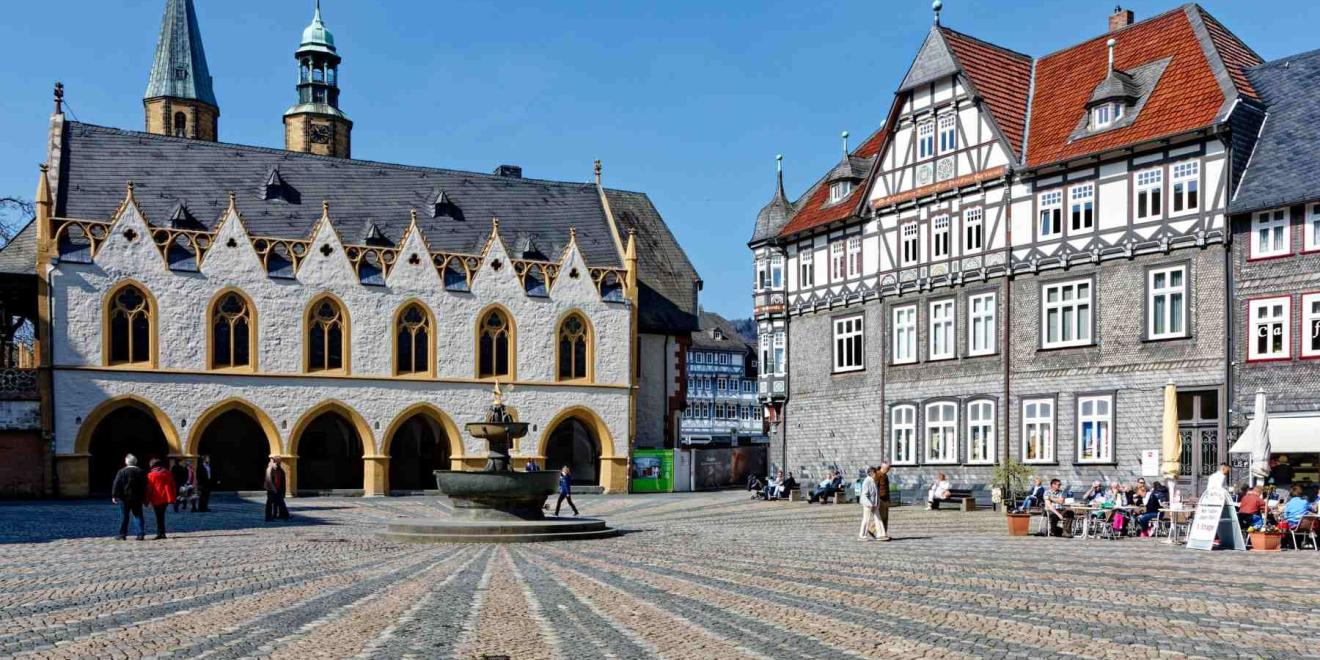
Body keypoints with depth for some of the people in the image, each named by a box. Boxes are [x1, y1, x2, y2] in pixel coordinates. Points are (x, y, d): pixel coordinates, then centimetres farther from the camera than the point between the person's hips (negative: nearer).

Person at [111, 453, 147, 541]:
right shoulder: (141, 472, 5)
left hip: (124, 498, -3)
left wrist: (114, 496, -2)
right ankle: (141, 534, -3)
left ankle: (122, 534, 8)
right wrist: (144, 497, 14)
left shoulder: (122, 472, -7)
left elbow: (116, 485, -8)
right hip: (137, 498, 3)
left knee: (124, 517, 5)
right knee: (138, 516, 4)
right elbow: (145, 486, 9)